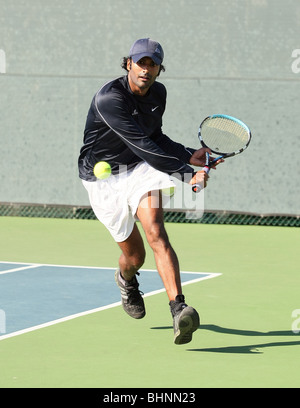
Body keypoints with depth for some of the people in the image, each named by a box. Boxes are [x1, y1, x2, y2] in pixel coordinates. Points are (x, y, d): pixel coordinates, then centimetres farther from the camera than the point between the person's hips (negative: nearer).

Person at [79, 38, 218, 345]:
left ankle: (179, 309, -34)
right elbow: (143, 146, -30)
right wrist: (187, 175, -31)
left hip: (140, 170, 4)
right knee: (135, 255, 4)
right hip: (104, 178, -4)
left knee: (157, 236, -21)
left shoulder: (158, 93, 0)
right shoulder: (109, 99, -26)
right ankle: (126, 279, 44)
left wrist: (190, 156, 5)